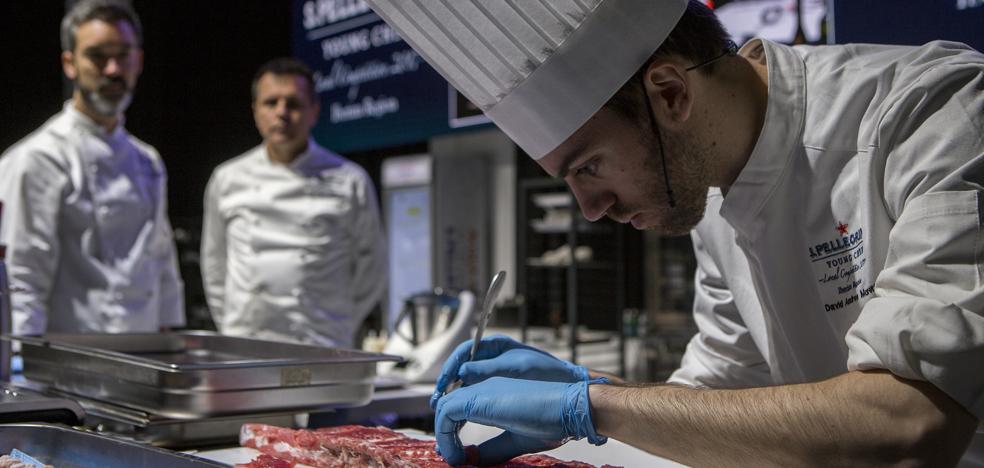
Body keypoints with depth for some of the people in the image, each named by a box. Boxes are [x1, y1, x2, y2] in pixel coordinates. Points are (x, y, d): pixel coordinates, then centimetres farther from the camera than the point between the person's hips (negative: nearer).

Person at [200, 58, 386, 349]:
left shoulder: (350, 183, 0)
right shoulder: (227, 180, 7)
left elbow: (371, 272, 9)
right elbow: (214, 265, 17)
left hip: (319, 355, -2)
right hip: (241, 353, 2)